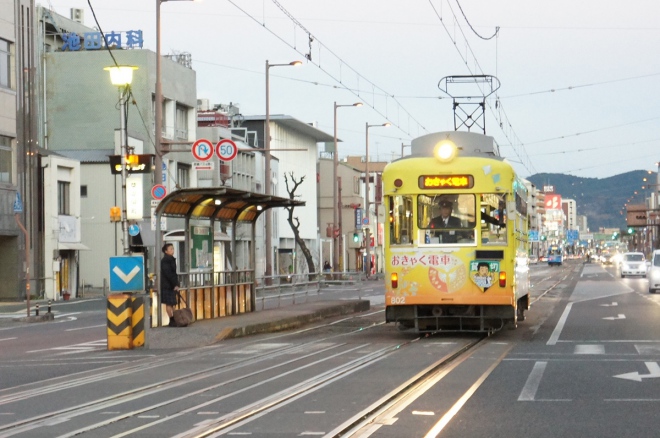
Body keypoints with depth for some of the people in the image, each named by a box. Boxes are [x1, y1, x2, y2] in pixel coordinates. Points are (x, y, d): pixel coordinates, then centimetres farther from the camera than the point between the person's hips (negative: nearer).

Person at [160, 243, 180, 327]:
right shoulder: (165, 260, -12)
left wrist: (176, 284, 8)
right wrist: (175, 284, -18)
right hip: (167, 286, -9)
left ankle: (173, 320, 10)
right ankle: (172, 321, -6)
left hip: (172, 285, 9)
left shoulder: (171, 259, 17)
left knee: (172, 304, 9)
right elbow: (168, 274, -18)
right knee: (169, 304, -6)